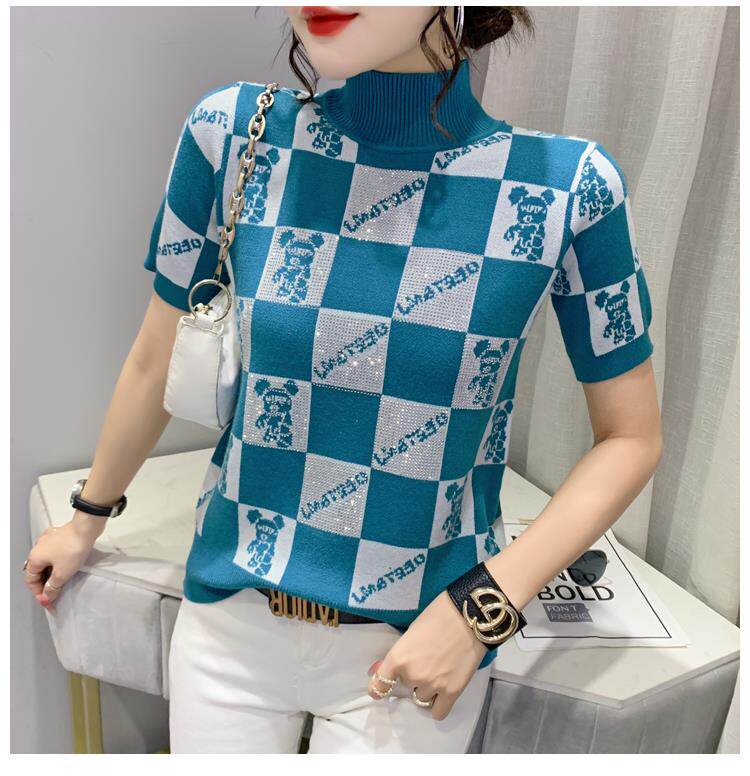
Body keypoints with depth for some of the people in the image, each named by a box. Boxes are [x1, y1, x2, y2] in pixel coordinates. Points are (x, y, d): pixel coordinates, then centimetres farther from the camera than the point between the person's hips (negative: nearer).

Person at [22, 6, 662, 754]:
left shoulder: (565, 182, -15)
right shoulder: (233, 132, -11)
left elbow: (630, 438, -6)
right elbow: (155, 362, 1)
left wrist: (483, 606, -15)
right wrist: (87, 520, 14)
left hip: (413, 643, -1)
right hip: (228, 612, 2)